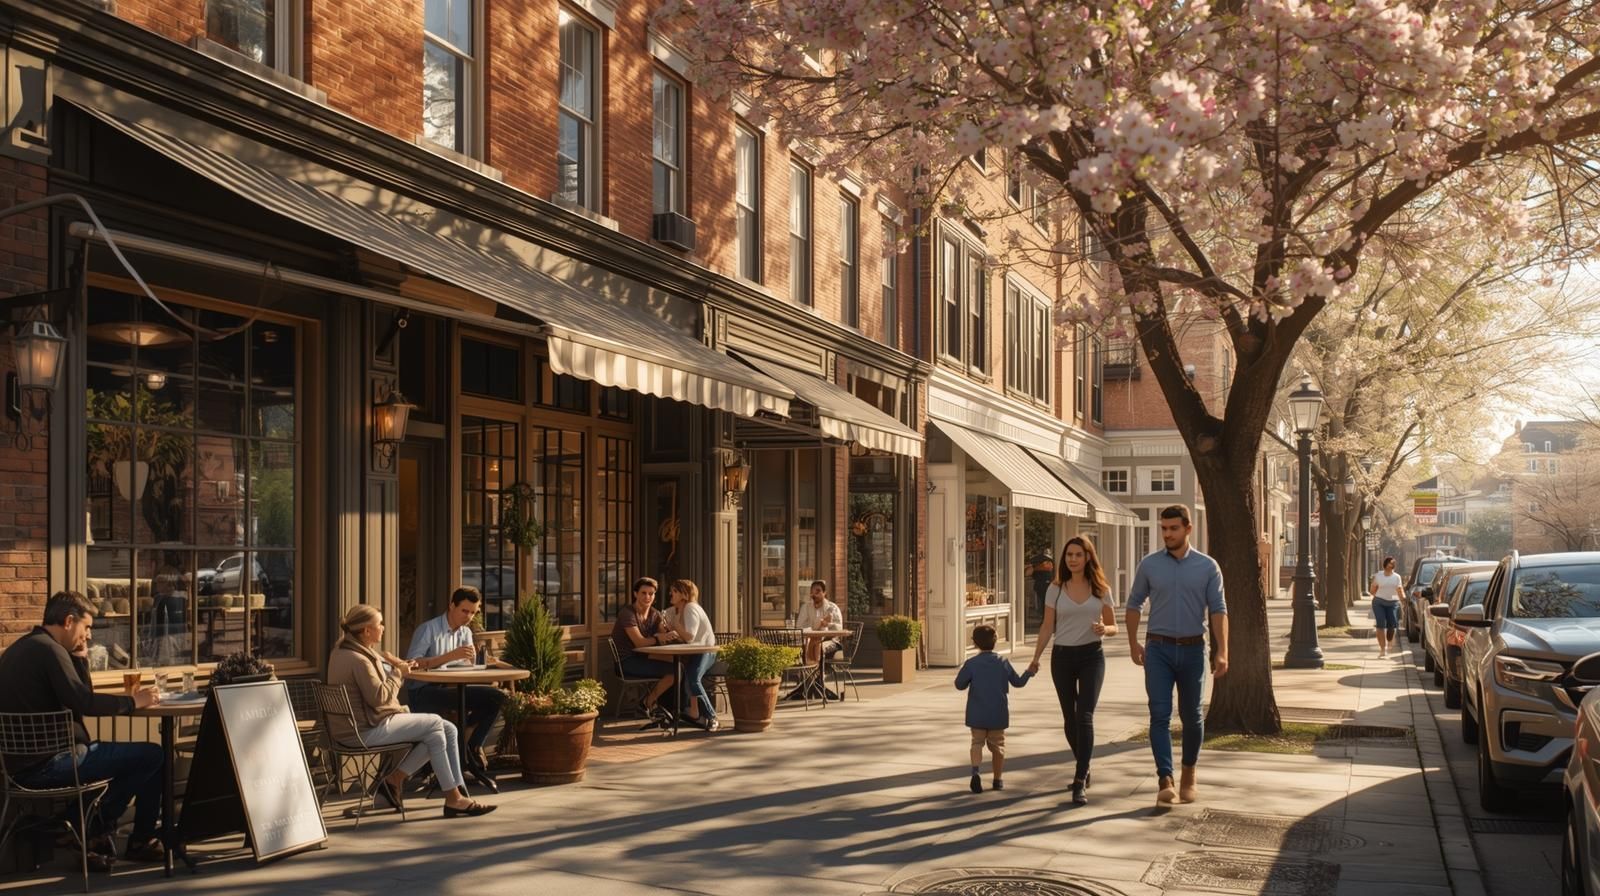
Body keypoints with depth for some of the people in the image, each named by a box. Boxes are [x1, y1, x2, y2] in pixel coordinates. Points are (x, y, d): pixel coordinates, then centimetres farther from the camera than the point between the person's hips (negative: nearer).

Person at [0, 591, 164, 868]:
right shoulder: (49, 649, -14)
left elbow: (76, 698, 18)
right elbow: (84, 703, -24)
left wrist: (80, 658, 9)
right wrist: (133, 702, -12)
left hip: (25, 762, 10)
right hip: (50, 764, -10)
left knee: (131, 756, 25)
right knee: (153, 756, -8)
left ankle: (95, 830, 18)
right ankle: (140, 840, 6)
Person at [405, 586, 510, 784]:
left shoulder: (466, 633, 17)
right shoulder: (428, 629, -5)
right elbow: (412, 664, -18)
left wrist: (470, 659, -9)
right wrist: (450, 656, -23)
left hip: (451, 688, 7)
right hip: (422, 693, -7)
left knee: (496, 697, -17)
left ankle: (473, 748, -5)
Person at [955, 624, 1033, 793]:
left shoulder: (971, 663, -9)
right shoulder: (1003, 662, -1)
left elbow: (960, 685, -8)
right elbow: (1018, 682, 9)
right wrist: (1029, 673, 27)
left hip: (977, 715, -1)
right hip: (998, 714, 1)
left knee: (977, 742, 5)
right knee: (997, 745, 13)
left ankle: (975, 771, -20)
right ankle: (998, 779, 18)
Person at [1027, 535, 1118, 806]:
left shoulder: (1101, 590, 1)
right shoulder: (1056, 589, 2)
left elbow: (1113, 626, 6)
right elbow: (1047, 627, 6)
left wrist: (1103, 630, -17)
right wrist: (1035, 658, 0)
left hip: (1091, 656, -2)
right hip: (1062, 656, 2)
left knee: (1084, 717, -14)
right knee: (1070, 719, 9)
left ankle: (1080, 781, -14)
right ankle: (1084, 769, 30)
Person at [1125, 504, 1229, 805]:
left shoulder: (1208, 567, 0)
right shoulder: (1149, 565, 2)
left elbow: (1218, 610, -3)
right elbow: (1134, 604, 10)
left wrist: (1222, 651, -12)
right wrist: (1133, 643, 5)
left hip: (1193, 648, 0)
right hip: (1158, 648, 0)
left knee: (1191, 716, 11)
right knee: (1160, 715, -10)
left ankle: (1189, 774, 31)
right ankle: (1165, 781, -14)